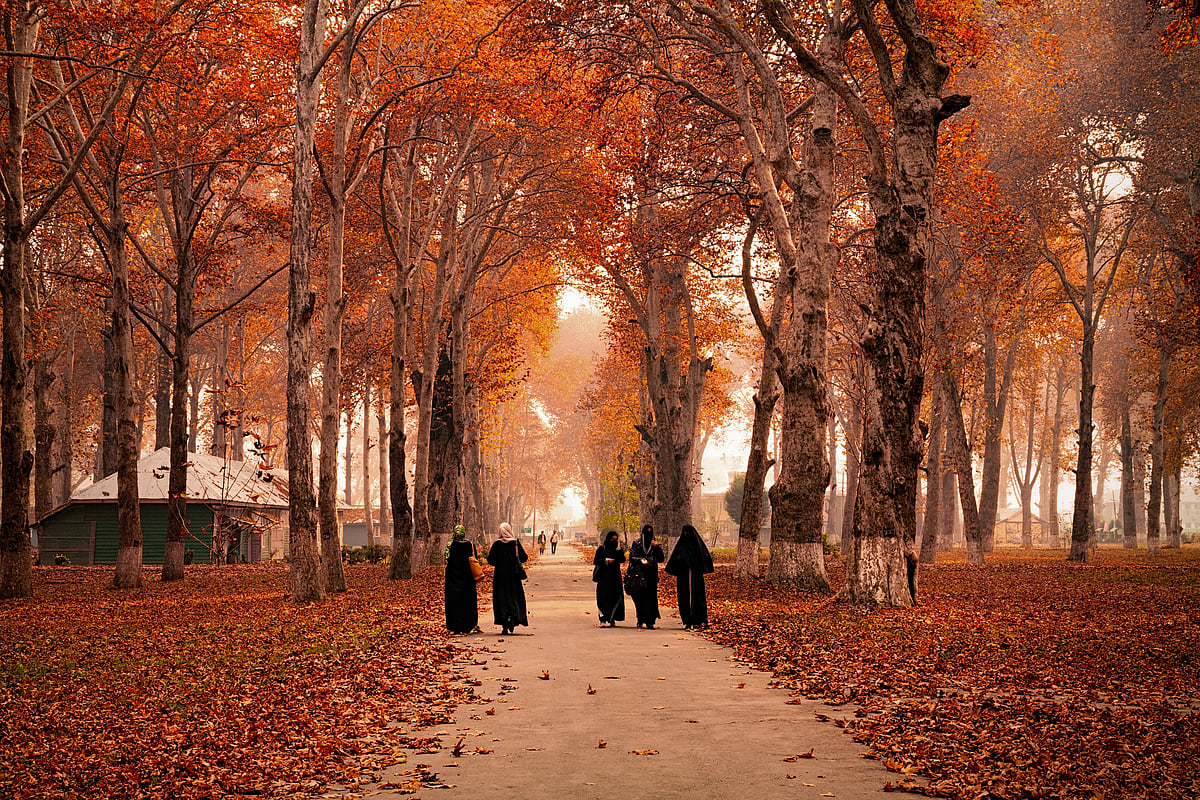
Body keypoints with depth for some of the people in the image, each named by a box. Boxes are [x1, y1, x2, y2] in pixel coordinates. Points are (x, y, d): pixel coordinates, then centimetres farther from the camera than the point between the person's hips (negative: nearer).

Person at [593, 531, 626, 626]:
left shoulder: (617, 549, 9)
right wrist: (606, 561, -14)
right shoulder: (601, 548, 3)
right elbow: (596, 561, -1)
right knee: (603, 598, -7)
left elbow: (622, 560, -5)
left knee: (615, 597, -1)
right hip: (604, 577, -2)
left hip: (615, 577, 2)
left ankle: (612, 619, 7)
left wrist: (618, 548, -9)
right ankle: (603, 619, -6)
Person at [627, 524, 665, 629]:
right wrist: (640, 560, -18)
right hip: (639, 573, -1)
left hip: (651, 574, 1)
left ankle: (649, 621, -6)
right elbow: (632, 557, 1)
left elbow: (660, 559, 5)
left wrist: (657, 548, -9)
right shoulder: (636, 543, 5)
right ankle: (640, 620, 11)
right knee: (639, 597, -1)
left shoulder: (656, 544, 11)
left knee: (650, 598, -6)